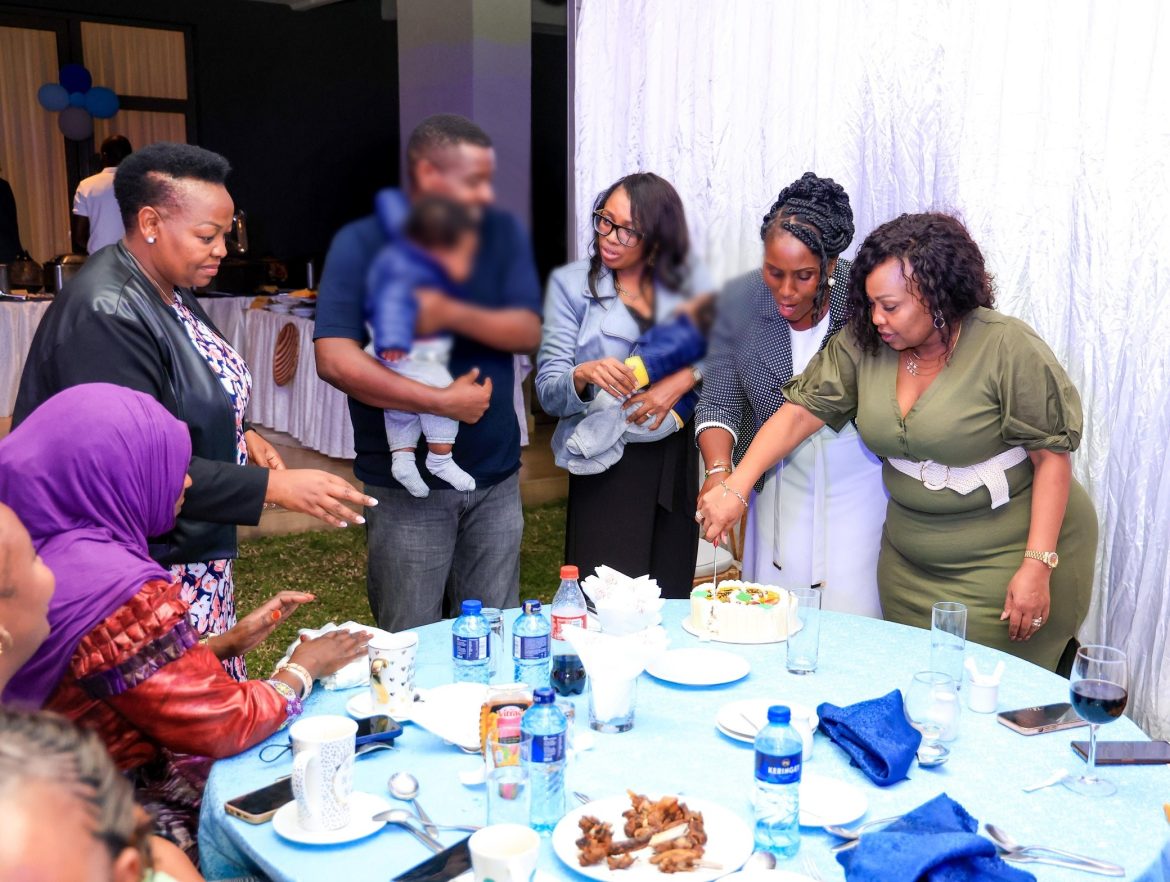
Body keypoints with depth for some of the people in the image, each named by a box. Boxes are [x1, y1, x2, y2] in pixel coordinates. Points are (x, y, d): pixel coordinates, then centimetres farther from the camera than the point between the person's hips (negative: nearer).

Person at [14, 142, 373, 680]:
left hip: (196, 553, 9)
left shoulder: (170, 290, 7)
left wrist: (240, 433, 4)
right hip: (145, 569, -9)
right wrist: (274, 486, -26)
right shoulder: (105, 315, -22)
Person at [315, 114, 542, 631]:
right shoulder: (362, 245, -8)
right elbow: (335, 360, -18)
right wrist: (442, 402, -19)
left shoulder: (503, 233, 4)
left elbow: (528, 332, -5)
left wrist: (451, 313, -23)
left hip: (496, 476, 4)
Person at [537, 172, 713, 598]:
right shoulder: (571, 283, 2)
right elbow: (548, 390, -4)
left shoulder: (688, 284, 9)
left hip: (675, 464, 3)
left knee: (670, 599, 5)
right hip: (607, 466, -2)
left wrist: (683, 379, -17)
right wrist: (585, 375, -25)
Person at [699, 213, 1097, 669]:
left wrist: (1037, 566, -18)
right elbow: (800, 411, -6)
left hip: (1008, 558, -4)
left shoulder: (1007, 348, -17)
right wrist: (735, 487, -18)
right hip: (910, 560, 5)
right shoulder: (864, 345, -5)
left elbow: (1052, 455, -14)